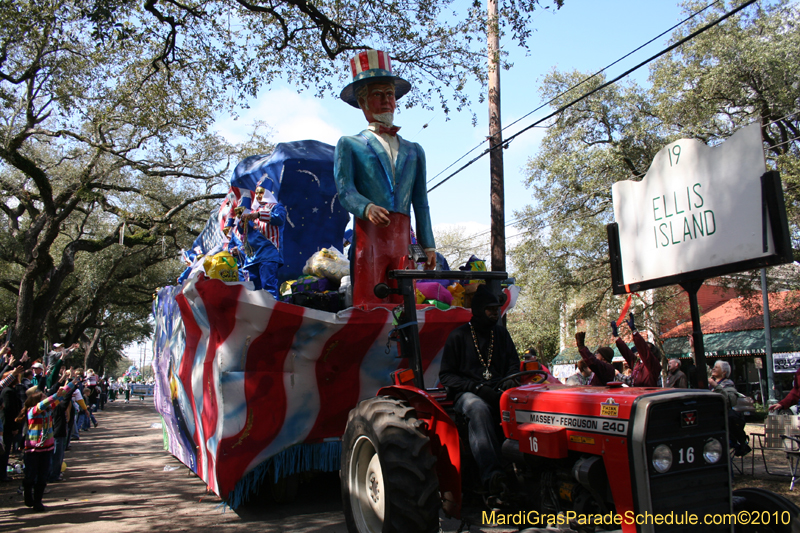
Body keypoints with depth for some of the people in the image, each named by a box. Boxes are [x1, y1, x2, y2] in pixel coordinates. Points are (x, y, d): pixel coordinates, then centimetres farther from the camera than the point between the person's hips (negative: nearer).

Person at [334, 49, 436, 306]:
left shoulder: (414, 151, 25)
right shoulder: (349, 145, 14)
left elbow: (420, 203, 20)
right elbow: (344, 189, -2)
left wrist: (428, 246, 12)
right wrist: (367, 208, -24)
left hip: (403, 239, 3)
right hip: (369, 235, -3)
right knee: (367, 306, -10)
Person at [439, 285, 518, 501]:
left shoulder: (501, 334, 17)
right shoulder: (458, 336, 2)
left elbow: (513, 364, 22)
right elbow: (446, 375, -1)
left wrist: (509, 380, -3)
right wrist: (477, 388, -15)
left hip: (497, 392, 4)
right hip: (466, 394, -4)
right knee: (478, 409, -40)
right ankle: (492, 475, -50)